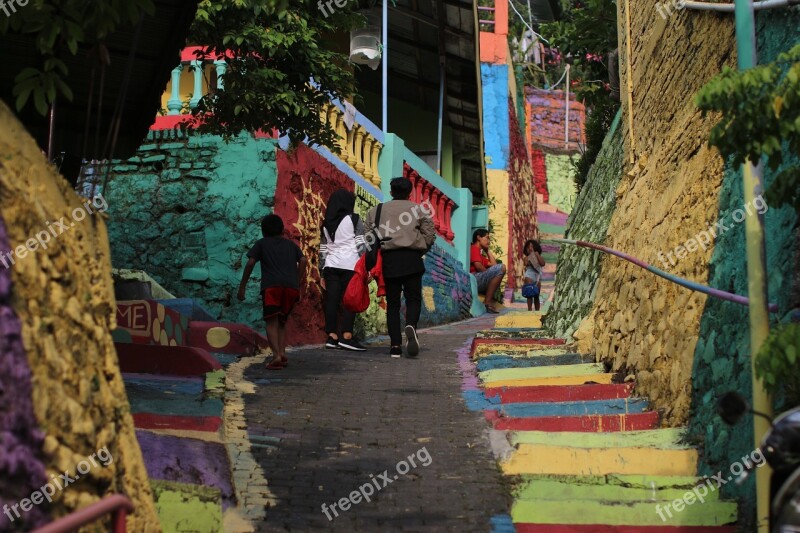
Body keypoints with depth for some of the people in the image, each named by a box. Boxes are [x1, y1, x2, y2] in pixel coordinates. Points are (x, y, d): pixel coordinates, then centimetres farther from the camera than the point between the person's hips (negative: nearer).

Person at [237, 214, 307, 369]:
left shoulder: (261, 244, 18)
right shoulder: (290, 244, 26)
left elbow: (250, 263, 6)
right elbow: (303, 261, 12)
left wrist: (242, 287, 10)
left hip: (271, 286, -3)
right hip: (291, 287, 3)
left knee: (271, 322, -8)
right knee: (282, 322, 16)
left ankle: (276, 355, -27)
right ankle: (282, 352, -2)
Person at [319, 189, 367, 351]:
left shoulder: (326, 223, 15)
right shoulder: (354, 219, 1)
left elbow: (322, 249, 16)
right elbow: (360, 245, -4)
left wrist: (322, 274, 19)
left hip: (331, 266, 5)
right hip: (350, 265, -5)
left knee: (331, 301, 3)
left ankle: (332, 336, 2)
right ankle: (347, 336, -13)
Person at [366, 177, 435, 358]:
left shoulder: (376, 211, 13)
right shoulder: (419, 208, 8)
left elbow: (369, 238, 7)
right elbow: (430, 236, 4)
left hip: (389, 259, 2)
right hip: (412, 259, -1)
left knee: (392, 303, 7)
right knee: (413, 298, 5)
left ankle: (395, 345, 0)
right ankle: (411, 326, -27)